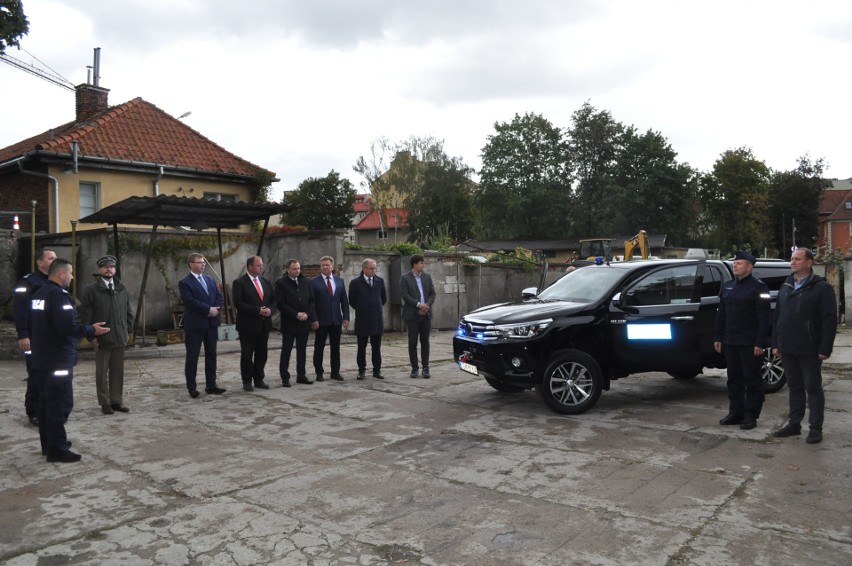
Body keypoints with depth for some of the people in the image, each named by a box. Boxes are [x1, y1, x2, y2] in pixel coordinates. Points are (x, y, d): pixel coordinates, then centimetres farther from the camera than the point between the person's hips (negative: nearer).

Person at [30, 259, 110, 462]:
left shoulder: (39, 294, 13)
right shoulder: (58, 295, -19)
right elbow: (67, 326, -28)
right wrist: (91, 330, -16)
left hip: (42, 358, 10)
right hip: (58, 360, -10)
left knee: (47, 401, 17)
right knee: (59, 404, -5)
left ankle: (48, 444, 27)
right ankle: (57, 449, -2)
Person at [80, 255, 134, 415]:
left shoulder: (122, 289, 10)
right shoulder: (91, 290, -3)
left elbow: (128, 312, 14)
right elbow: (86, 315, -5)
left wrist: (128, 331, 8)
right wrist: (91, 336, -9)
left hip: (120, 338, 4)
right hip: (101, 339, -4)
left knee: (118, 371, 9)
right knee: (102, 372, 6)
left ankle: (117, 401, 18)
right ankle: (105, 403, 14)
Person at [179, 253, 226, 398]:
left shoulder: (210, 279, 14)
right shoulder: (185, 283, -6)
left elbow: (220, 297, 9)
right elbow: (191, 301, -18)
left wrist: (215, 310, -9)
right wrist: (209, 309, -18)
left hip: (212, 323, 6)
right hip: (195, 325, -6)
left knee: (211, 355, 10)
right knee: (192, 357, 1)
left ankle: (211, 385, 18)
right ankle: (191, 387, 9)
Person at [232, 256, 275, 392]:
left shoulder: (266, 281, 12)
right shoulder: (239, 283, -7)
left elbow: (273, 299, 14)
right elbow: (238, 303, -15)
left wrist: (269, 309, -8)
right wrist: (258, 310, -20)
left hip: (264, 324, 6)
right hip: (248, 324, -5)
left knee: (262, 353, 10)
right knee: (247, 354, 3)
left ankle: (259, 379, 20)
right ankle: (247, 382, 13)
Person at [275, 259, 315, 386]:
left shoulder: (305, 282, 9)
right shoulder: (281, 283, -5)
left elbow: (312, 300, 8)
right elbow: (280, 304, -10)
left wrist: (307, 314, -8)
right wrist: (296, 314, -16)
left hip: (304, 322, 4)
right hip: (288, 323, -4)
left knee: (302, 351, 10)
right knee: (286, 351, 2)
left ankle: (301, 375, 19)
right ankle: (285, 378, 7)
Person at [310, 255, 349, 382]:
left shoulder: (339, 281, 9)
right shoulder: (314, 282, -3)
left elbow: (344, 301, 9)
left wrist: (346, 317, 1)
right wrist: (314, 319, -12)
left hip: (336, 320, 3)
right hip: (321, 320, -3)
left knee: (336, 347, 8)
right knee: (319, 347, 4)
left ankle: (335, 372, 16)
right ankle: (319, 373, 14)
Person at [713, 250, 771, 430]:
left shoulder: (758, 287, -7)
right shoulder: (727, 286, 14)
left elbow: (764, 318, -13)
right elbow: (721, 314, 17)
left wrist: (760, 343, -18)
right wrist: (718, 337, 12)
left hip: (749, 343, -7)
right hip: (730, 341, 7)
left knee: (752, 379, 2)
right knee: (734, 378, 12)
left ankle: (751, 416, 9)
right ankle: (735, 412, 20)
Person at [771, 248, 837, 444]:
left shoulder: (822, 288, -7)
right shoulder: (786, 287, 14)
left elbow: (830, 320, -12)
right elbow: (778, 317, 16)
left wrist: (824, 349, -17)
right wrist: (776, 343, 11)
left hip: (809, 350, -6)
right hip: (788, 349, 6)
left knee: (813, 388, 3)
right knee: (794, 387, 13)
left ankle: (816, 428, 11)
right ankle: (794, 424, 21)